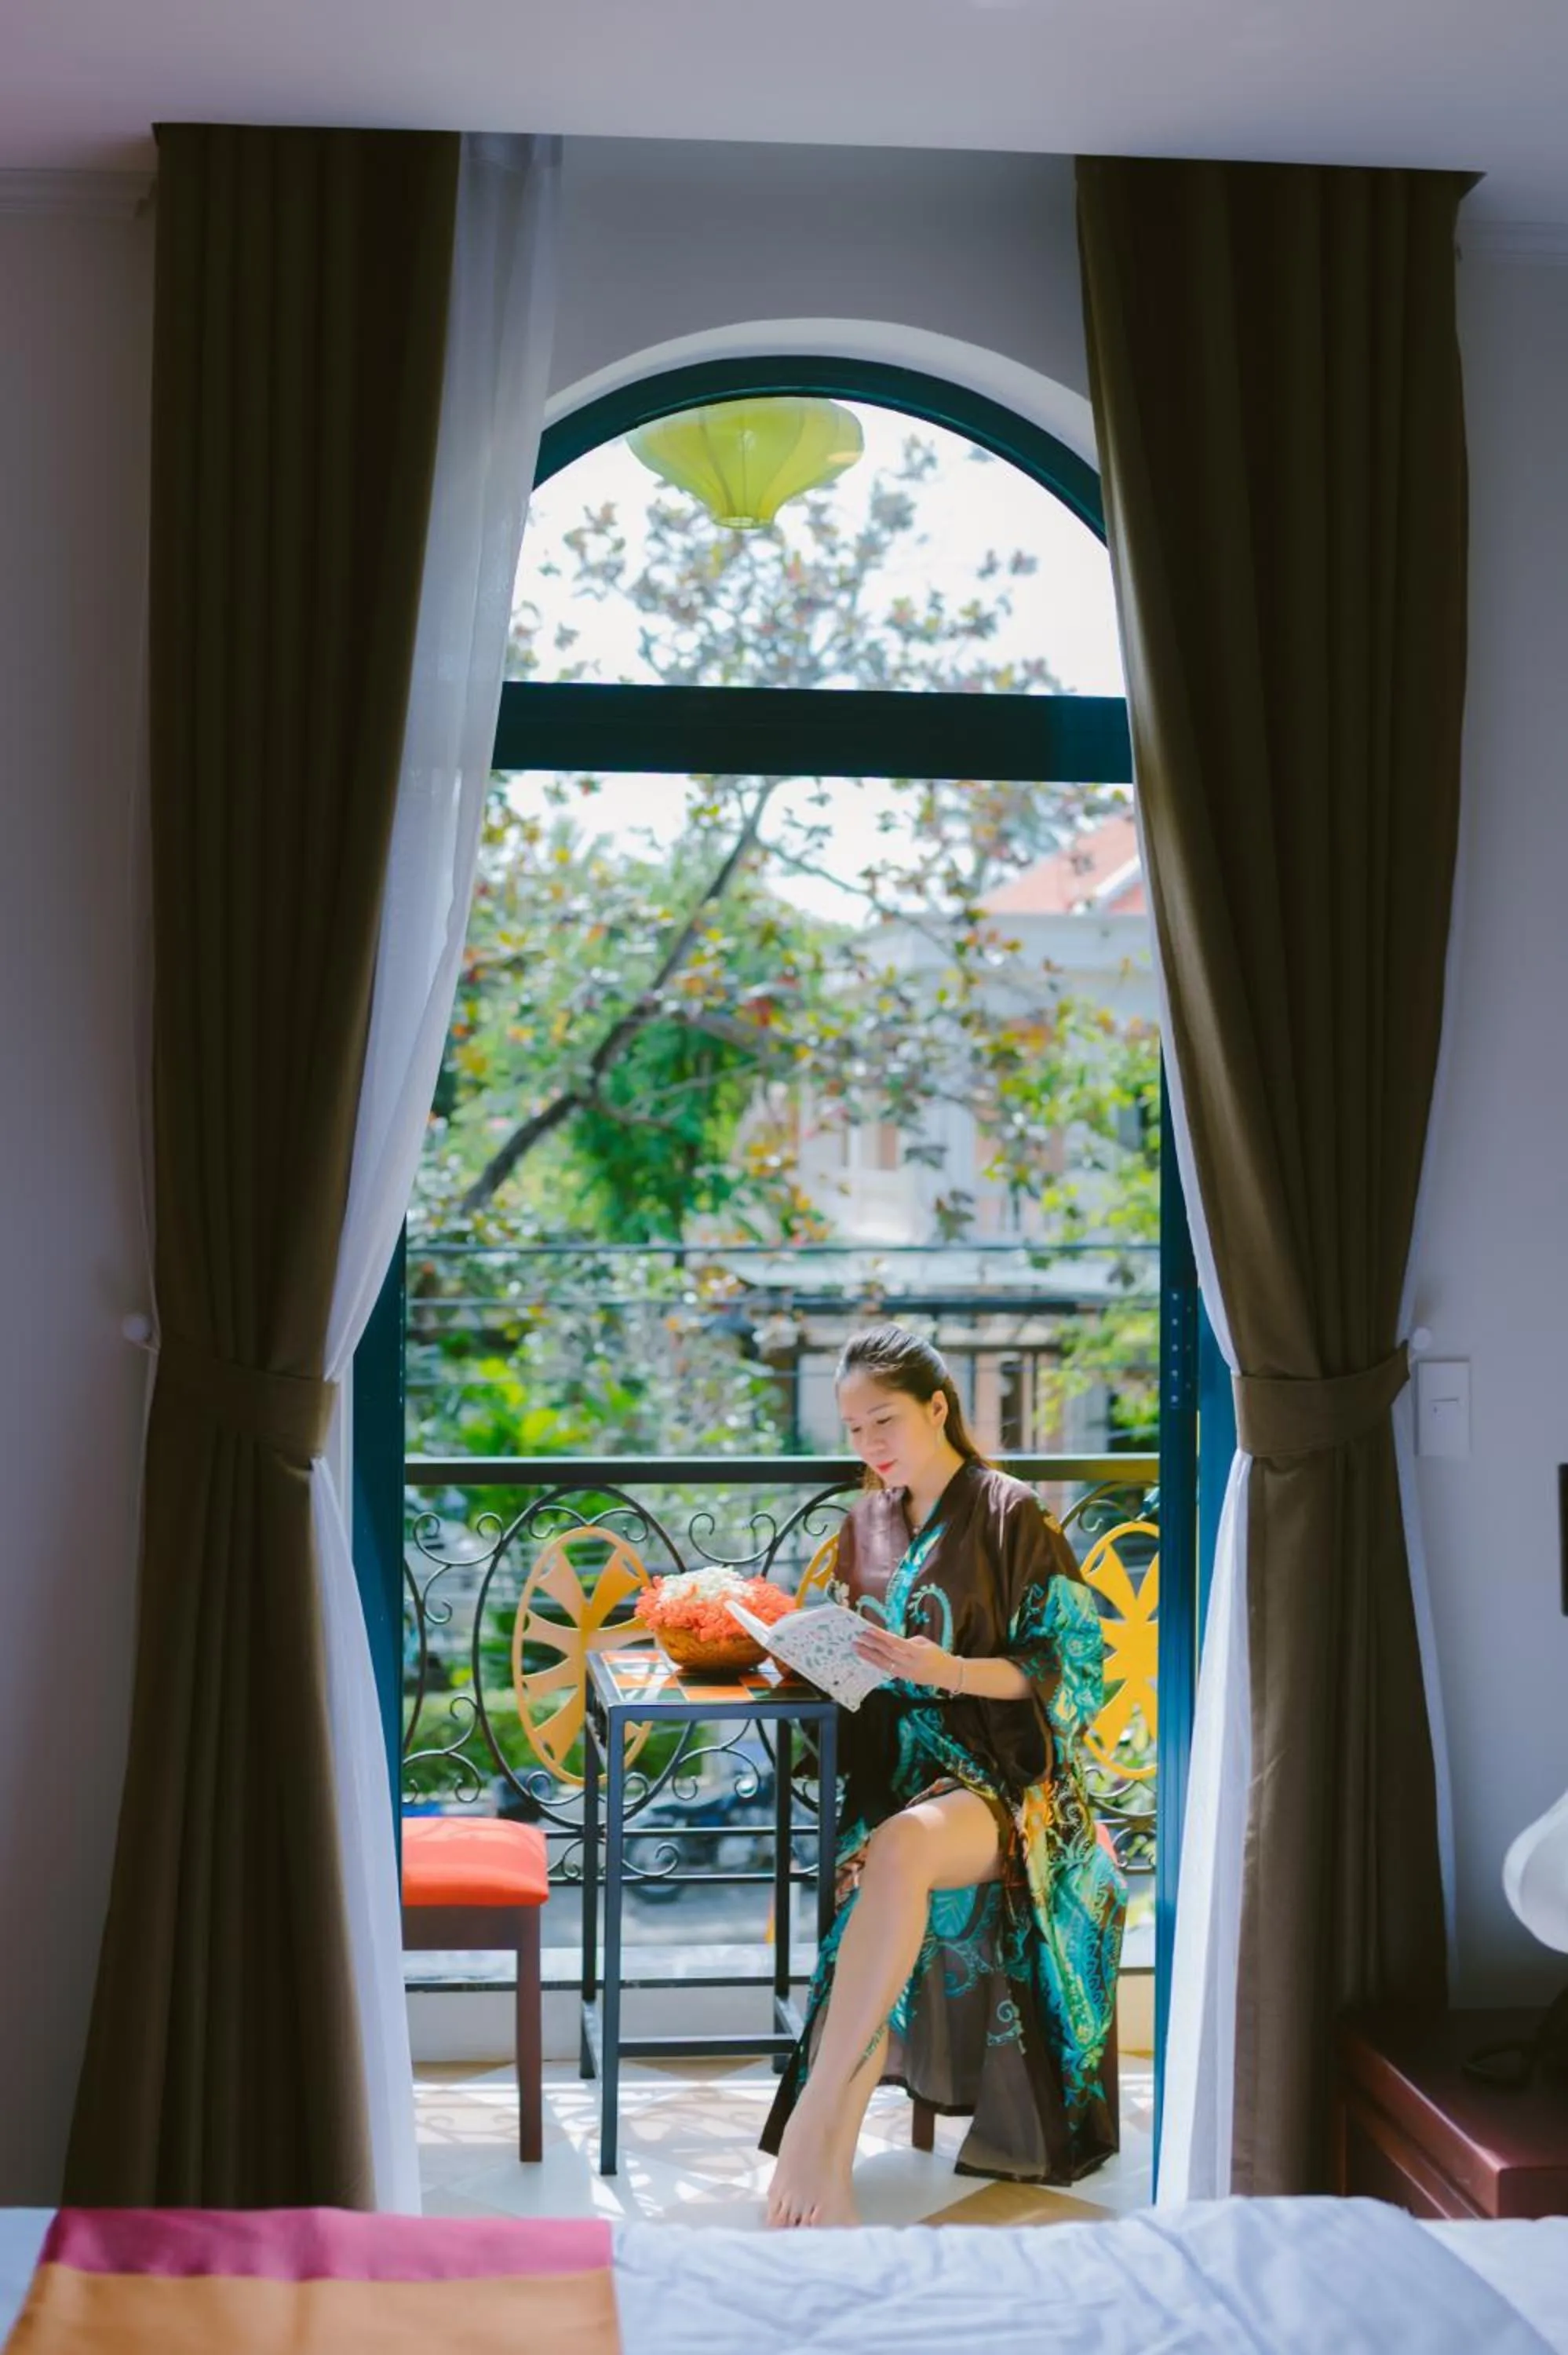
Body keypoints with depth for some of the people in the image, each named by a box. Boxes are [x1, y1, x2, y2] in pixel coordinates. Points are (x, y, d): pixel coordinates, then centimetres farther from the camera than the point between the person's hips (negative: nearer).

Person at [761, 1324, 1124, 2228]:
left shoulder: (1012, 1517, -2)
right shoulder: (869, 1524, 17)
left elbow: (1070, 1668, -6)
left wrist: (949, 1670, -21)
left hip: (999, 1777, -6)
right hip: (898, 1771, 7)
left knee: (901, 1848, -39)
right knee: (880, 1892, -28)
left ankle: (816, 2118, -42)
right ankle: (831, 2171, -25)